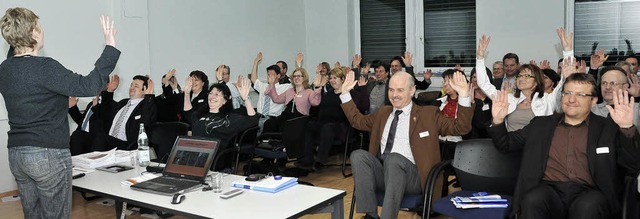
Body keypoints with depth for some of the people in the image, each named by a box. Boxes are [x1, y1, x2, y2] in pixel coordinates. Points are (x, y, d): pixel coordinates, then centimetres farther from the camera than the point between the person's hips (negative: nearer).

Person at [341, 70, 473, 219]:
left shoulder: (429, 114, 10)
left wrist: (464, 95, -11)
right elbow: (357, 120, 33)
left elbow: (461, 128, 2)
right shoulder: (383, 112, 24)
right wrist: (345, 93, 27)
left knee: (394, 158, -36)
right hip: (381, 173, 4)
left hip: (411, 176, -4)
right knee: (358, 155, -24)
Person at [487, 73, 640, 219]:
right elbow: (506, 144, 20)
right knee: (533, 201, -33)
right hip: (549, 188, 1)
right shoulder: (541, 124, 20)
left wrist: (626, 128, -15)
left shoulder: (609, 128, 13)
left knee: (588, 206, -36)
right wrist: (498, 122, 0)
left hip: (588, 192, -1)